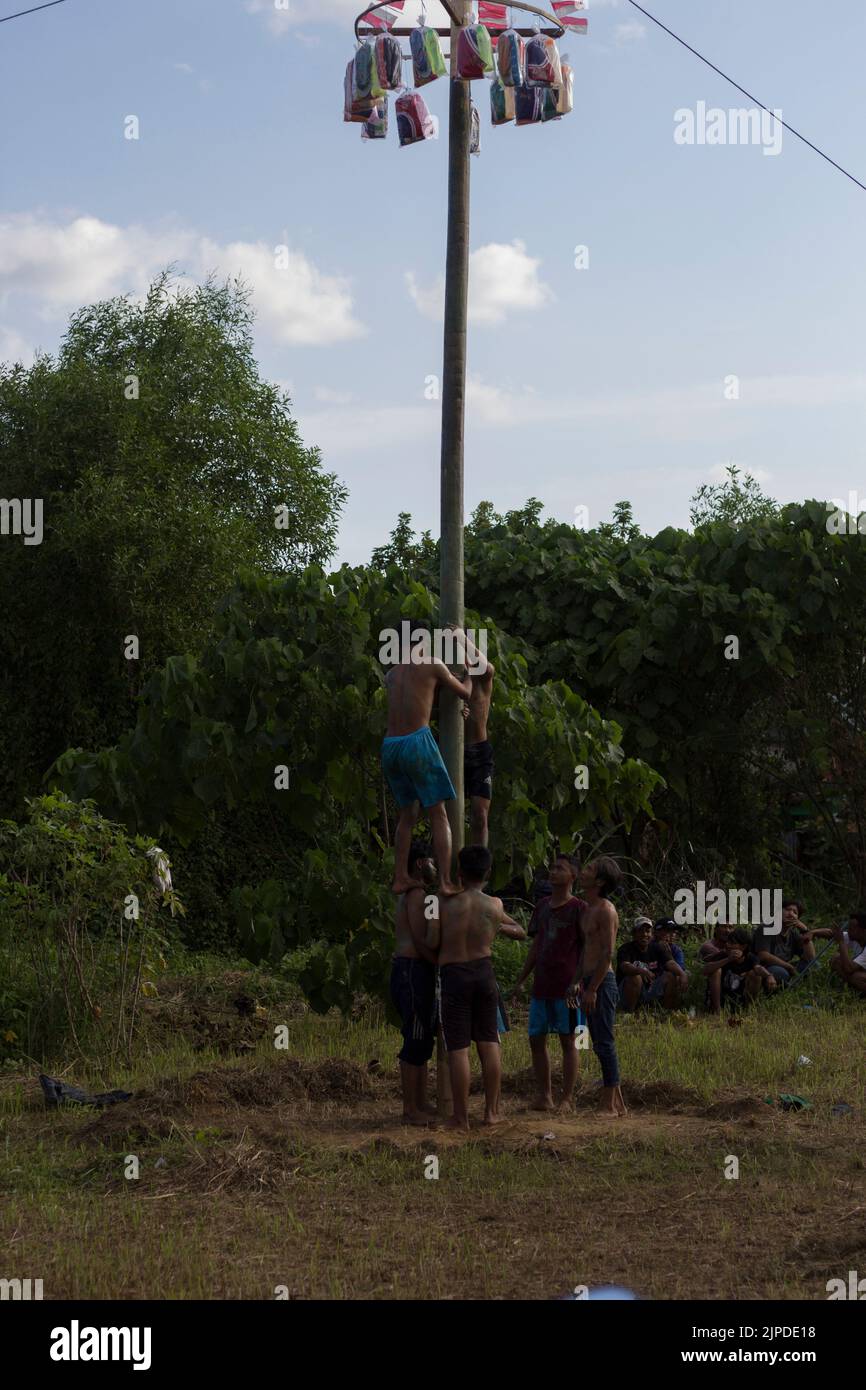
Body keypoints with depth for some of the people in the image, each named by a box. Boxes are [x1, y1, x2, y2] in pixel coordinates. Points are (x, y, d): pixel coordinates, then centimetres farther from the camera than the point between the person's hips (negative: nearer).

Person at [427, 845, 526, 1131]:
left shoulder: (445, 903, -6)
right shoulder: (495, 906, 1)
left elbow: (432, 943, -7)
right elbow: (520, 933, 16)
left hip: (453, 975, -2)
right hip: (484, 972, 3)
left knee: (458, 1048, -1)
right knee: (489, 1043, 12)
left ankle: (461, 1117, 2)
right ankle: (492, 1111, 15)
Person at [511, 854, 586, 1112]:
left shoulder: (579, 908, -6)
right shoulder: (542, 906, 13)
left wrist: (578, 982, -16)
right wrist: (521, 980, 16)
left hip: (567, 987, -7)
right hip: (542, 985, 7)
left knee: (568, 1040, 0)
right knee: (536, 1039, 7)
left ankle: (566, 1099, 4)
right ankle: (544, 1096, 15)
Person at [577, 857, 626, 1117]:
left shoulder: (605, 911, -14)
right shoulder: (587, 909, 15)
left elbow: (608, 953, -18)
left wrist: (592, 989, -19)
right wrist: (581, 983, 18)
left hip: (602, 981, -10)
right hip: (590, 982, 10)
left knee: (604, 1043, -6)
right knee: (601, 1044, 13)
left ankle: (609, 1105, -1)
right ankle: (617, 1103, 19)